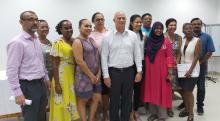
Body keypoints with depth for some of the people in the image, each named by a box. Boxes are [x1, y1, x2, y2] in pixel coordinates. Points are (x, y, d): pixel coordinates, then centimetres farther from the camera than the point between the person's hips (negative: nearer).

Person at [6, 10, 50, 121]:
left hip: (41, 84, 8)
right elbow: (11, 71, -19)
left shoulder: (37, 40, 7)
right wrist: (17, 93, -20)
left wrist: (46, 78, 18)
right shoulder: (16, 42, -17)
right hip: (28, 86, -7)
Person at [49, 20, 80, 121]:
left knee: (72, 101, 16)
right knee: (63, 102, 7)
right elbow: (55, 64, -12)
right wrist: (56, 83, -15)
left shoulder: (75, 41, 6)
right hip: (62, 76, -5)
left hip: (73, 76, 5)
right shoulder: (58, 43, -10)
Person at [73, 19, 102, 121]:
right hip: (84, 76, -8)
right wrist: (91, 76, -14)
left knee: (97, 98, 13)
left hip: (96, 76, 8)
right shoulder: (78, 42, -11)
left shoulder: (92, 40, 11)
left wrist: (98, 73, 1)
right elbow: (80, 61, -18)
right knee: (82, 100, 7)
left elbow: (97, 57, 11)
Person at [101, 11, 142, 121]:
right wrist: (106, 75, -7)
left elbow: (137, 54, 5)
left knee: (127, 100, 14)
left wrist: (139, 71, 1)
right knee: (114, 100, 9)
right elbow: (104, 57, -4)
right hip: (114, 72, -2)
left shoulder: (133, 35, 3)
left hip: (129, 71, 2)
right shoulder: (107, 37, -4)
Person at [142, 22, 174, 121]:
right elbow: (145, 55, 8)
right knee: (151, 91, 10)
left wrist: (170, 72, -11)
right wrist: (144, 69, 3)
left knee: (162, 91, 3)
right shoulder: (148, 41, 6)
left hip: (162, 70, -3)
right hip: (150, 70, 3)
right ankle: (153, 113, 26)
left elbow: (169, 57, -6)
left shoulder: (166, 41, -3)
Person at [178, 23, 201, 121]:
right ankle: (187, 109, 27)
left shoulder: (197, 41, -8)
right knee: (184, 91, 10)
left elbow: (196, 57, -13)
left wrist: (190, 70, -17)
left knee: (189, 91, -5)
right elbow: (179, 54, 8)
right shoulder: (182, 40, 5)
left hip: (192, 70, -5)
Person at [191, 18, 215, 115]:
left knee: (201, 87, 8)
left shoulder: (207, 37, 2)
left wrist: (200, 62, -12)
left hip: (201, 66, 0)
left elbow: (209, 52, -4)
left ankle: (200, 106, 21)